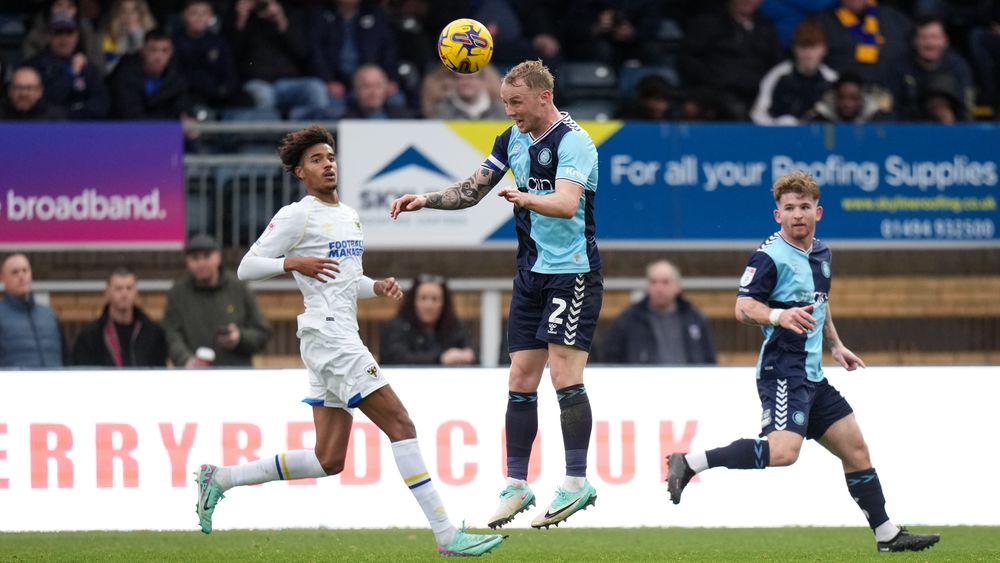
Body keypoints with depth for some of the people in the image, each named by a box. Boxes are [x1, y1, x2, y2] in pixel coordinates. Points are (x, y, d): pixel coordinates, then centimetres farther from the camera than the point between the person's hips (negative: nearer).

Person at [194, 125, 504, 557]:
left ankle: (220, 478, 17)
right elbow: (247, 267, -5)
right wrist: (294, 262, -20)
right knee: (401, 425, -14)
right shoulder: (297, 216, -5)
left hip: (344, 339, 9)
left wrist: (377, 287, 10)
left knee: (328, 461, 8)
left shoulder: (348, 217, 20)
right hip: (327, 337, -9)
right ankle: (446, 535, -16)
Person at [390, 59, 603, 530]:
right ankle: (516, 485, 10)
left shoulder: (572, 141, -15)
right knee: (521, 379, 5)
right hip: (531, 272, 8)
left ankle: (577, 482, -10)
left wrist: (527, 198, -49)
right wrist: (425, 200, 4)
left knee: (564, 374, -13)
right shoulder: (513, 138, 10)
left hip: (572, 271, -8)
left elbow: (567, 202, -31)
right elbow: (472, 191, 18)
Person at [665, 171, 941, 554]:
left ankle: (887, 535, 20)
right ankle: (689, 464, -23)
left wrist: (836, 345, 26)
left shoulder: (821, 253, 15)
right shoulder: (770, 256, -11)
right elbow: (743, 307, -20)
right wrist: (778, 316, -37)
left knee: (855, 448, 12)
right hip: (783, 372, -9)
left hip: (812, 377, 9)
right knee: (783, 450, -28)